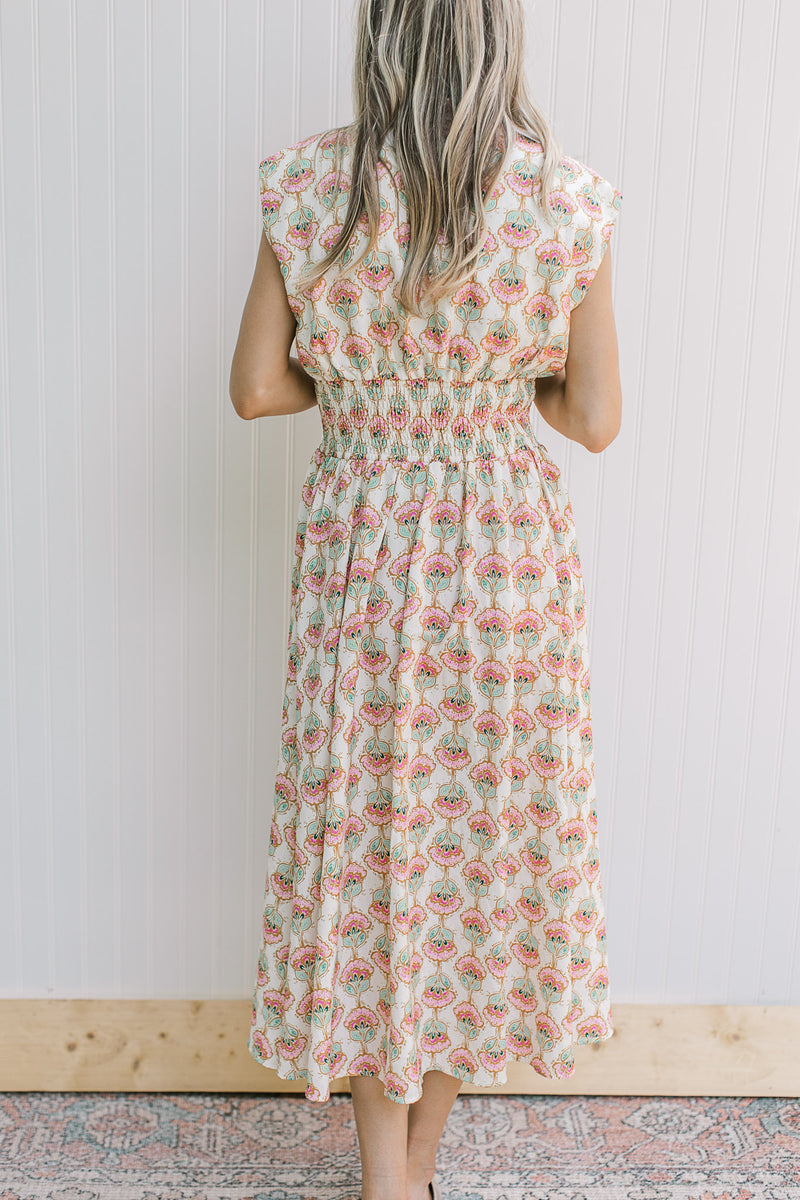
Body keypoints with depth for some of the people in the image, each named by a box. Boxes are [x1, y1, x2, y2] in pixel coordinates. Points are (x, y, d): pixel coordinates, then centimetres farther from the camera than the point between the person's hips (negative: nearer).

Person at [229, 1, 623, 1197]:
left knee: (367, 842, 14)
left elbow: (256, 389, -4)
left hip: (361, 547, 0)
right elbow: (596, 418, -5)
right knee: (485, 832, 17)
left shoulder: (308, 187, -7)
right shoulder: (570, 199, -8)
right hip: (510, 555, 1)